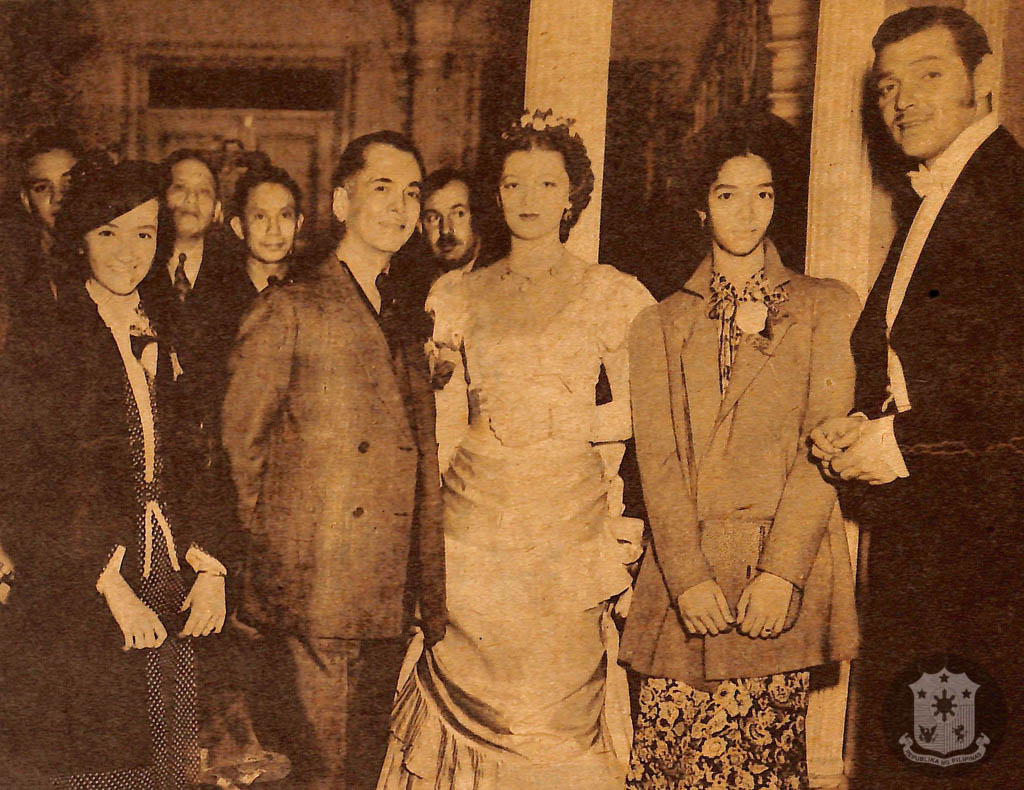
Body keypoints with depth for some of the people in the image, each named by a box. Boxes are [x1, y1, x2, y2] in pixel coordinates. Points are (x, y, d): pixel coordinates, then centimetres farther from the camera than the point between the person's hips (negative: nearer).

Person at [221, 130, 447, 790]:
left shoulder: (412, 323, 15)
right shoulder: (289, 311, -2)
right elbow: (237, 446, -3)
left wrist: (432, 598, 13)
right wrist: (267, 559, -3)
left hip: (390, 605, 5)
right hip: (308, 597, -5)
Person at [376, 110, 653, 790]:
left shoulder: (613, 294, 6)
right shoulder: (457, 295, 12)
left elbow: (639, 410, 2)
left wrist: (551, 424, -5)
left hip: (570, 516, -1)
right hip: (475, 519, 2)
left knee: (562, 698, 1)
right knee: (469, 691, 2)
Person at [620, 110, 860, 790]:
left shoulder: (829, 308, 10)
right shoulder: (661, 323, 14)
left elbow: (823, 448, 0)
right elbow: (658, 460, 3)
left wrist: (780, 571, -12)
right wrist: (689, 577, -10)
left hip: (784, 567, -1)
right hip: (685, 573, 2)